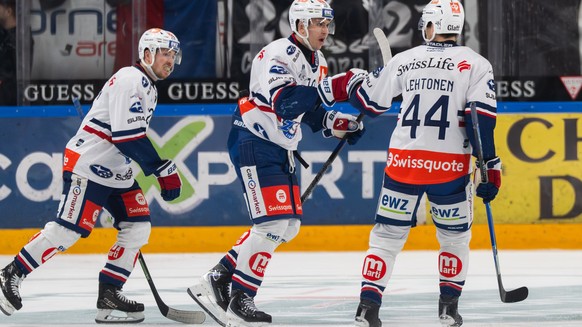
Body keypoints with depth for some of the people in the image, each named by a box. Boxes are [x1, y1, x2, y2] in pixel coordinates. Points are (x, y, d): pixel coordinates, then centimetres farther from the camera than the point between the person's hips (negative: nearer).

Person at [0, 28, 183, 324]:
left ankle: (109, 295, 2)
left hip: (117, 171, 10)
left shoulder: (148, 89, 18)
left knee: (138, 227, 1)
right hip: (88, 165, -10)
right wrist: (163, 169, -23)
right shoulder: (129, 80, -15)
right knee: (67, 229, -12)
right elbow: (126, 134, -23)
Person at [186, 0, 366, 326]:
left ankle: (218, 280, 15)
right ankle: (240, 299, -8)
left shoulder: (317, 62, 12)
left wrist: (340, 123, 3)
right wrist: (336, 87, -39)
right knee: (273, 223, -16)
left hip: (282, 149, 10)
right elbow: (286, 102, -34)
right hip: (253, 143, -10)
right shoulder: (278, 54, -19)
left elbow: (311, 112, 20)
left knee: (288, 226, 9)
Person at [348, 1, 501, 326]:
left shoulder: (404, 60, 7)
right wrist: (490, 165, -6)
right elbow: (482, 118, -10)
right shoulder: (475, 64, -1)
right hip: (450, 166, -1)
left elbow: (368, 102, 17)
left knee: (388, 234, 9)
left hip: (403, 161, 1)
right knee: (455, 237, 17)